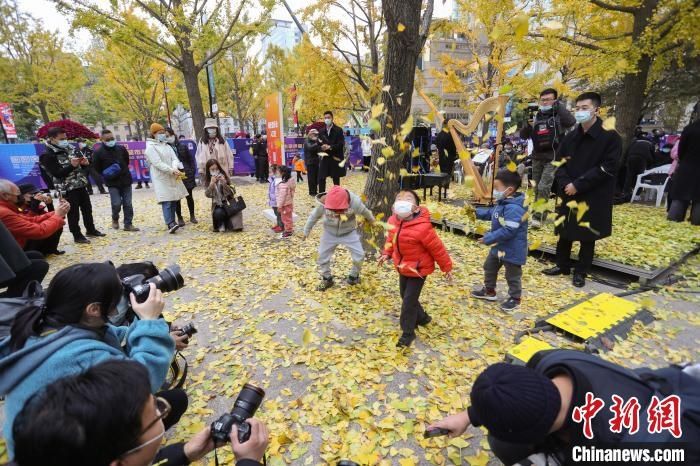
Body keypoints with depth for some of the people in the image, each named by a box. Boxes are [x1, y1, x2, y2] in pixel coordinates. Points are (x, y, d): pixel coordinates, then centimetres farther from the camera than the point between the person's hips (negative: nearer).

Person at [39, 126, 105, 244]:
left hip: (81, 185, 7)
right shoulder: (48, 156, -10)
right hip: (67, 189, -7)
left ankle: (91, 230, 30)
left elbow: (80, 166, 19)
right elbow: (57, 174, -19)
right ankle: (77, 236, 10)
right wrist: (72, 165, -29)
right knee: (73, 213, 0)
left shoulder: (69, 149, 10)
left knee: (87, 209, 16)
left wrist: (84, 163, -4)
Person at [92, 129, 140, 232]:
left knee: (128, 204, 3)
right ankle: (115, 219, 19)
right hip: (112, 183, -2)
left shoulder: (121, 148, 3)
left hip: (126, 180, 3)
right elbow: (97, 168, 3)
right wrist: (106, 173, -11)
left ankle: (128, 224, 12)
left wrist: (124, 171, 13)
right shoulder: (98, 153, -4)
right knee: (116, 204, -11)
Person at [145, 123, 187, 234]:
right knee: (166, 201, -14)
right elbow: (158, 164, -15)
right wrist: (172, 171, -23)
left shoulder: (167, 146, 15)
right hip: (161, 178, -6)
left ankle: (171, 222, 15)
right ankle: (170, 224, -21)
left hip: (172, 177, 7)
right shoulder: (150, 148, -6)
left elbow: (175, 158, 4)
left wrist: (175, 168, -18)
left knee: (174, 200, 6)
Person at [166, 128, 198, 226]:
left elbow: (190, 159, 6)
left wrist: (192, 172, -1)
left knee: (189, 196, 11)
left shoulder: (183, 146, 5)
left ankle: (192, 216, 23)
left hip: (187, 175, 2)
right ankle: (180, 218, 16)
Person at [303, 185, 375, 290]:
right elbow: (314, 216, -8)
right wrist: (306, 231, 6)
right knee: (322, 256, 4)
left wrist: (371, 220, 13)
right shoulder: (322, 203, -27)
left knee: (359, 255, -3)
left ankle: (354, 275, 25)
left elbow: (365, 212, -8)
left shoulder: (354, 202, -31)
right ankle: (327, 278, 27)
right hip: (330, 233, 1)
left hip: (349, 232, -1)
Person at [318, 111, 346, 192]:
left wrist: (330, 147, -21)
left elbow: (341, 144, -10)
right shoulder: (322, 131, 10)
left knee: (336, 179, 5)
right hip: (325, 158, 3)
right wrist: (322, 147, -14)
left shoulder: (338, 130, -1)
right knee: (321, 178, -1)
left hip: (335, 158, -3)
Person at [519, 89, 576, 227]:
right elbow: (524, 136, 9)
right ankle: (541, 213, 24)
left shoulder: (559, 115, -3)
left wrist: (559, 106, -18)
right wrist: (527, 125, -11)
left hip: (553, 158, -5)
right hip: (537, 157, 6)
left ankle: (538, 216, -11)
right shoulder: (536, 116, 11)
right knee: (536, 188, 11)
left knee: (544, 187, -15)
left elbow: (571, 122, -24)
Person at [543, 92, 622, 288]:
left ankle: (581, 272, 21)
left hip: (594, 197, -4)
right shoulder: (570, 137, 7)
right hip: (568, 194, 5)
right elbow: (560, 163, 7)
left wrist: (578, 185, -19)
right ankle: (562, 265, 29)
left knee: (588, 236, 6)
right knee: (565, 232, 13)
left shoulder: (610, 137, -8)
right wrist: (565, 184, -10)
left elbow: (607, 168, -15)